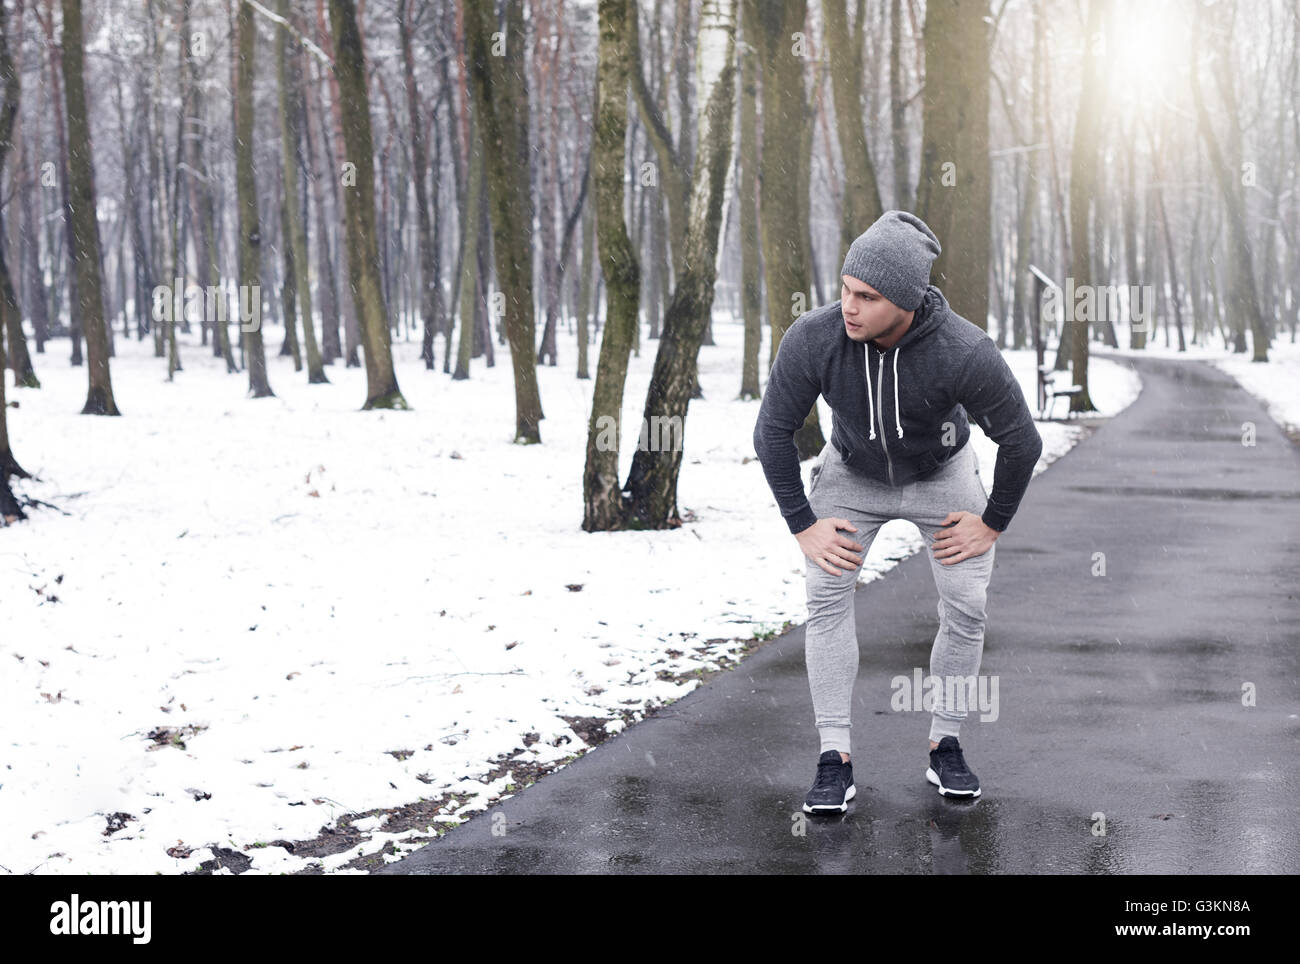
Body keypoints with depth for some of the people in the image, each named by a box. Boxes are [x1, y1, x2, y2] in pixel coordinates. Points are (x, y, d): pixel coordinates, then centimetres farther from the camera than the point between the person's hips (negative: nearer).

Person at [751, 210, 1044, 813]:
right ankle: (834, 760, -12)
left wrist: (994, 523, -11)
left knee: (966, 605, -8)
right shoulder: (812, 339, -33)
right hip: (852, 474, 1)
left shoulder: (966, 352, -37)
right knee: (826, 595, -15)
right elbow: (772, 432, -16)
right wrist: (803, 526, -15)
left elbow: (1021, 441, -21)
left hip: (941, 475, 0)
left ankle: (946, 747, 11)